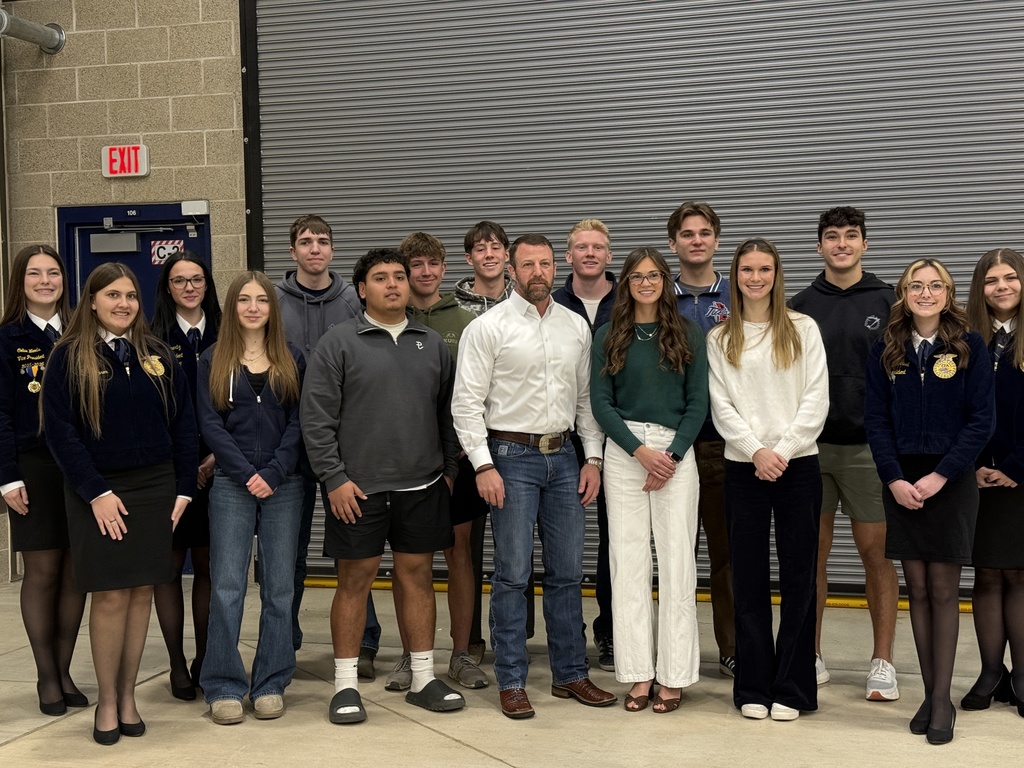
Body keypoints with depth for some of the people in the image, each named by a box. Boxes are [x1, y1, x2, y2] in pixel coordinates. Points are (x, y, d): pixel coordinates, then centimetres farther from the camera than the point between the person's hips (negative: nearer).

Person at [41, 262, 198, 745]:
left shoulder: (158, 356, 8)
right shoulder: (68, 357, -2)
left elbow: (184, 424, 8)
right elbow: (59, 431, -7)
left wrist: (183, 489, 1)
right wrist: (96, 493, -13)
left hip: (154, 489, 3)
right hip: (98, 494, -3)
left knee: (141, 594, 5)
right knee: (110, 597, -4)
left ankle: (127, 696, 16)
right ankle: (107, 701, 10)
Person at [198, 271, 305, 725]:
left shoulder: (292, 361, 9)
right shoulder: (213, 361, 5)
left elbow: (298, 423, 2)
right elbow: (210, 424, -2)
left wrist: (273, 474, -10)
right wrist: (248, 474, -11)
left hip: (283, 484, 1)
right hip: (231, 485, -1)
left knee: (279, 588, 4)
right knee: (227, 587, -2)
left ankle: (271, 684, 13)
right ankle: (224, 688, 6)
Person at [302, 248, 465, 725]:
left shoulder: (432, 345, 11)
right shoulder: (338, 344, -2)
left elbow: (447, 412, 15)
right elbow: (317, 418, -6)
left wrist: (450, 468, 9)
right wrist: (334, 478, -10)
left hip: (422, 486, 4)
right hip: (358, 488, -3)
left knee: (417, 575, 9)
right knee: (355, 579, 2)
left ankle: (423, 679, 19)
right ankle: (345, 685, 13)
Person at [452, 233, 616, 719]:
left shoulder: (576, 326, 9)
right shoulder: (488, 327, -5)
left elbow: (586, 397, 13)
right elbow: (467, 402, -8)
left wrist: (593, 458, 6)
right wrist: (483, 466, -14)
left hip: (563, 457, 5)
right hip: (511, 455, -4)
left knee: (567, 572, 9)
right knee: (512, 574, -1)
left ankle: (570, 674, 21)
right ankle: (511, 682, 9)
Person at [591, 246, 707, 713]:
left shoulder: (689, 335, 6)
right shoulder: (608, 337, 7)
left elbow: (698, 402, 3)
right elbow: (601, 403, 2)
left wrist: (672, 455, -8)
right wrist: (642, 452, -9)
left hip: (677, 452, 0)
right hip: (623, 453, 1)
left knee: (677, 561, -1)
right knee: (628, 560, 1)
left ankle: (674, 674, 7)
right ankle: (637, 673, 8)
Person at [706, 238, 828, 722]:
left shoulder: (803, 329, 5)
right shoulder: (720, 339, 8)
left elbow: (816, 399, -1)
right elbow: (721, 406, 1)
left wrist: (783, 450, -11)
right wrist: (757, 451, -12)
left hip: (798, 465, -1)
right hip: (743, 468, 1)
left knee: (798, 576, 1)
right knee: (748, 578, 4)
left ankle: (791, 689, 10)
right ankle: (753, 688, 13)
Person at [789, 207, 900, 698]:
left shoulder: (888, 302, 4)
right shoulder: (802, 306, 8)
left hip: (869, 447, -1)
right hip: (811, 446, 2)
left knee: (876, 553, 2)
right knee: (813, 552, 6)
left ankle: (882, 663, 11)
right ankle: (811, 658, 17)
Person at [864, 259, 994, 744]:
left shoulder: (969, 348, -1)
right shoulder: (885, 351, 6)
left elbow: (982, 420, -5)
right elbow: (875, 419, 4)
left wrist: (940, 476, -13)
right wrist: (894, 479, -8)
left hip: (950, 481, -2)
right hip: (901, 481, 2)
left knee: (943, 590, 0)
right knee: (917, 589, 5)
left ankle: (942, 699, 5)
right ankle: (930, 695, 12)